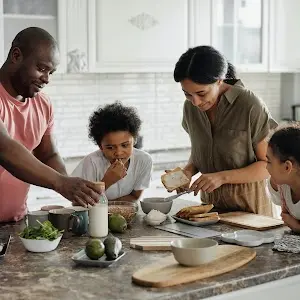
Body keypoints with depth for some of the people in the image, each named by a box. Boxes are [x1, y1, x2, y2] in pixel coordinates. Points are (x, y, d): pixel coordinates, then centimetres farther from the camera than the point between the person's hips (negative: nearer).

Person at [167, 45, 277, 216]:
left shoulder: (250, 106, -17)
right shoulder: (191, 107, -1)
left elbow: (269, 164, -12)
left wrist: (222, 177, -22)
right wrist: (189, 171, -7)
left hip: (247, 204, -4)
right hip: (210, 202, 4)